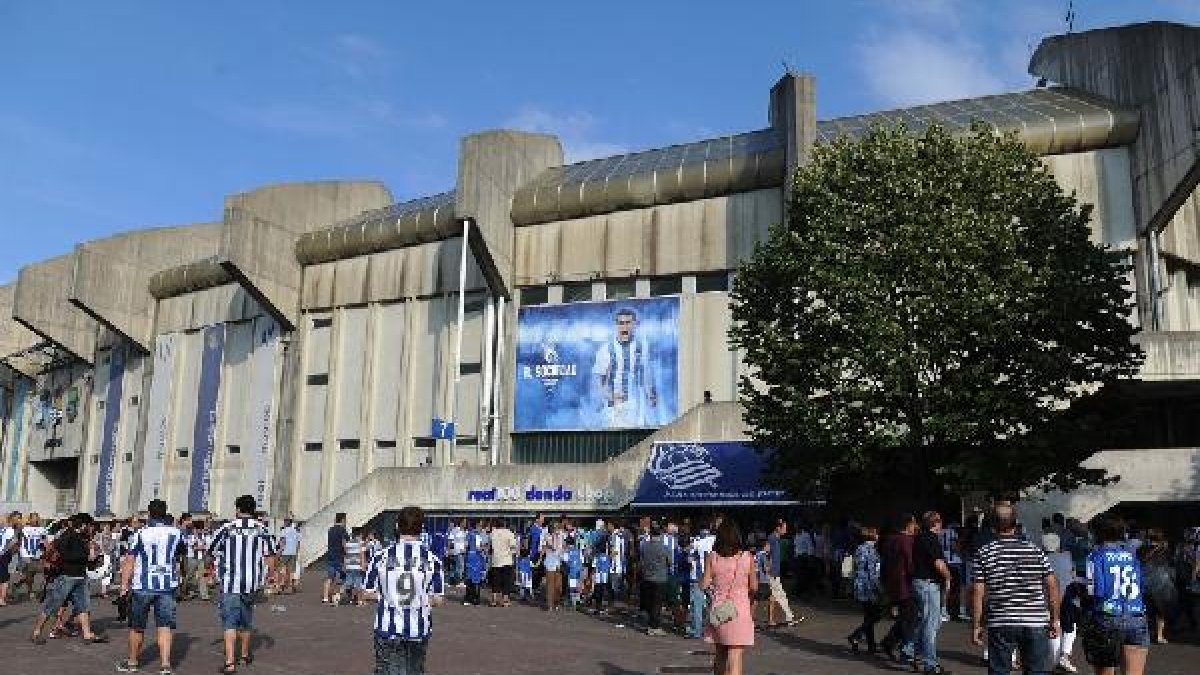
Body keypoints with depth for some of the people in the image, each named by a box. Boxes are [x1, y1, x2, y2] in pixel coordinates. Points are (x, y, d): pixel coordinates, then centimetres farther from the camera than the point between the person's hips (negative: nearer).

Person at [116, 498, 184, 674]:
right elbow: (183, 555, 20)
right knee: (164, 626, 1)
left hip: (142, 586, -2)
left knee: (137, 627, 13)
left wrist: (124, 584, -4)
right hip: (168, 586, 2)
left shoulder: (141, 534, -6)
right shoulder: (176, 533, 3)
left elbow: (129, 561, -8)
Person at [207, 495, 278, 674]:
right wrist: (266, 578, 7)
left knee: (230, 622, -1)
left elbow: (211, 553, 4)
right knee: (246, 620, 19)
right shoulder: (262, 530, 1)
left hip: (230, 583, -3)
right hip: (252, 585, 3)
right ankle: (244, 655, 34)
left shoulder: (226, 529, -3)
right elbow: (270, 557, -3)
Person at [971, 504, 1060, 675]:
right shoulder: (1035, 550, 4)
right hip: (1036, 622, 2)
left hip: (1001, 624, -2)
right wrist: (1054, 619, 12)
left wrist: (976, 626, 1)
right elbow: (1052, 586, 4)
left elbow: (978, 592, -6)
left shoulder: (984, 553, -3)